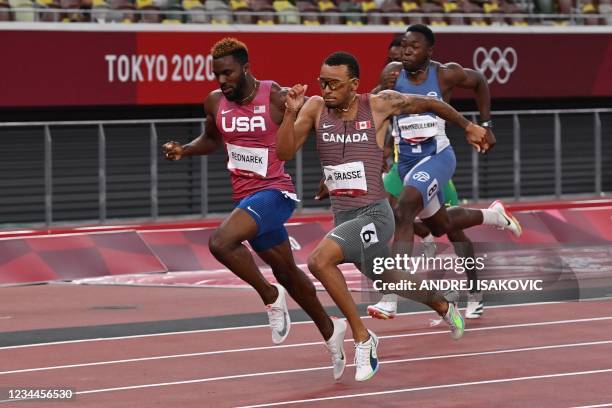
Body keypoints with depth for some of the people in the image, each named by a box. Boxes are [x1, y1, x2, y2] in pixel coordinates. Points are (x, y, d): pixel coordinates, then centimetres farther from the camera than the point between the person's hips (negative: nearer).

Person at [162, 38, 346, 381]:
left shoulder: (278, 98, -16)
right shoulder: (215, 103, 1)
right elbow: (212, 139, 20)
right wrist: (184, 151, 3)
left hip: (274, 192, -7)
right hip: (246, 196, 7)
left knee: (222, 242, -29)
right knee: (285, 271, 19)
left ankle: (271, 297, -7)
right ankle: (330, 331, 39)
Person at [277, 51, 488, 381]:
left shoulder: (380, 105, -10)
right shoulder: (315, 109, -2)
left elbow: (428, 104, 6)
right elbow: (284, 153, -8)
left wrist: (467, 126, 17)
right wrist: (290, 113, -23)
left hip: (374, 215, -6)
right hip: (342, 216, 6)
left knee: (319, 260, -28)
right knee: (392, 282, 25)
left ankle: (362, 338, -16)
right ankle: (444, 308, 54)